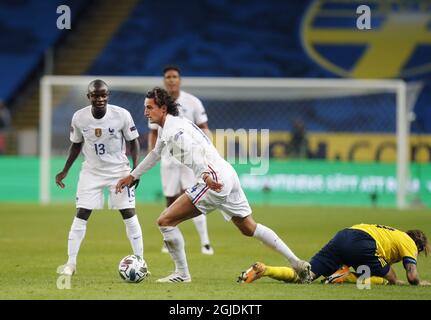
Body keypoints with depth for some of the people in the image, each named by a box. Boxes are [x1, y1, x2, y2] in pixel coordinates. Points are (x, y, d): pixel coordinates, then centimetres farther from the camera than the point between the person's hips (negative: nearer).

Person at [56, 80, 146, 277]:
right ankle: (70, 263, 2)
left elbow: (133, 142, -5)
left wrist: (136, 169, -14)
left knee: (128, 213, -4)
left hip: (119, 170, -1)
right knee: (81, 214, -3)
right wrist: (65, 171, 4)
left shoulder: (122, 115, -18)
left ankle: (140, 261, 5)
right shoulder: (79, 117, -12)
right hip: (91, 171, 1)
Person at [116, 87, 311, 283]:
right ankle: (296, 263, 22)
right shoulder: (164, 128, 18)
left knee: (165, 221, -7)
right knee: (249, 228, 21)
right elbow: (156, 154, 36)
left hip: (214, 181, -11)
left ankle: (182, 274, 2)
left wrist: (205, 176, -49)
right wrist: (132, 176, 39)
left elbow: (190, 152, -33)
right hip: (228, 176, 11)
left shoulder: (174, 131, -14)